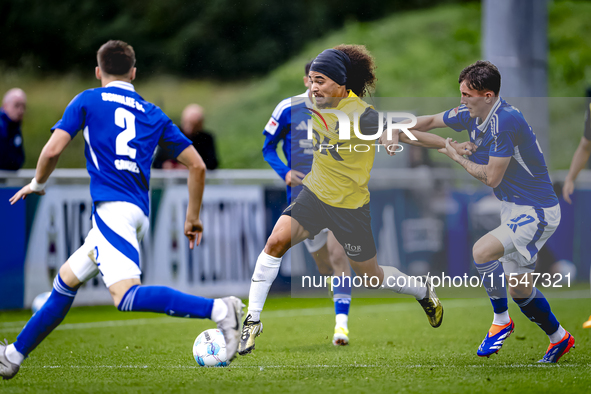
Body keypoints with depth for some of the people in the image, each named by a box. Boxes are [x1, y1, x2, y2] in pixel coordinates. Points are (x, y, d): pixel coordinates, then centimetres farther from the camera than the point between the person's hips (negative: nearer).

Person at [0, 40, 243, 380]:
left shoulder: (88, 101, 8)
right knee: (66, 280, 20)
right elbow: (197, 165, 14)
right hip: (138, 211, 7)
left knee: (127, 295, -24)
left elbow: (53, 150, -3)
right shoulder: (153, 114, 20)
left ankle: (218, 309, -39)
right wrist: (193, 217, 25)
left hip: (113, 208, -7)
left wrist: (38, 184, 17)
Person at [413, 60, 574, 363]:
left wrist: (457, 158, -9)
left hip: (535, 212, -9)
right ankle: (559, 338, 31)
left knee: (482, 251, -27)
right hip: (514, 209, 9)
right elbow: (431, 121, 16)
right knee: (520, 290, 12)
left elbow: (491, 177, -22)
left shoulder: (505, 121, -25)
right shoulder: (471, 114, 1)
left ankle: (501, 321, -8)